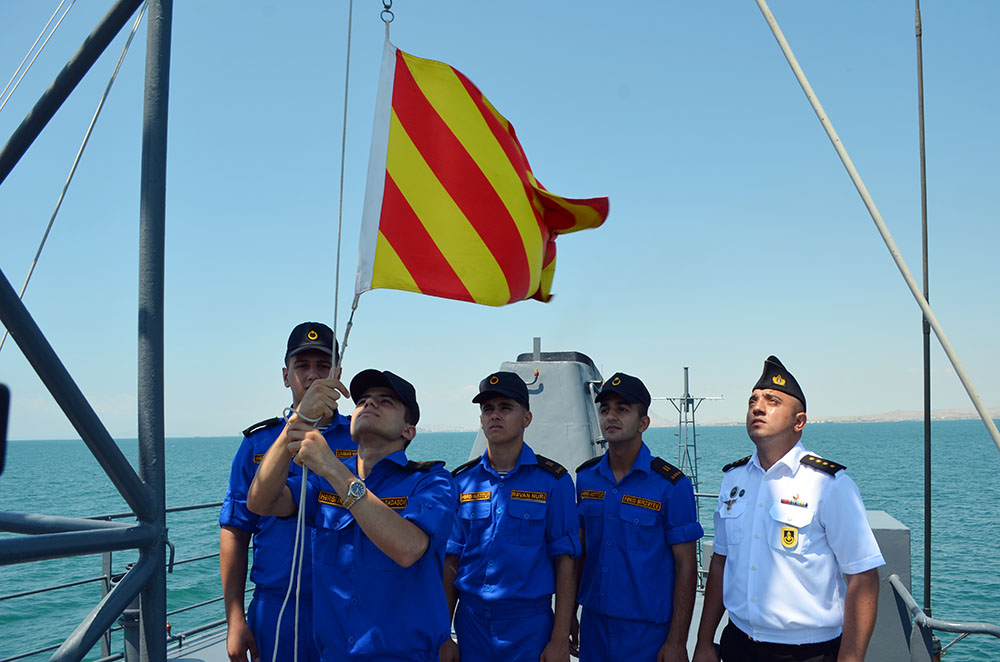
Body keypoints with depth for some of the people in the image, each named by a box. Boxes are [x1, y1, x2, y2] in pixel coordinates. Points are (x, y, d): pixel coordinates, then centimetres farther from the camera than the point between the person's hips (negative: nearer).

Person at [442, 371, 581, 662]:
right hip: (471, 623, 3)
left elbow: (565, 561, -5)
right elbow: (451, 561, 4)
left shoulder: (552, 480, -4)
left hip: (529, 626, -2)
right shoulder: (462, 481, 4)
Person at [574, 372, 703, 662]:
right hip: (594, 624, 4)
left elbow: (686, 565, -10)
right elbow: (581, 548, 10)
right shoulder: (585, 477, 2)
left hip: (648, 629, -4)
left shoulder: (671, 485, -11)